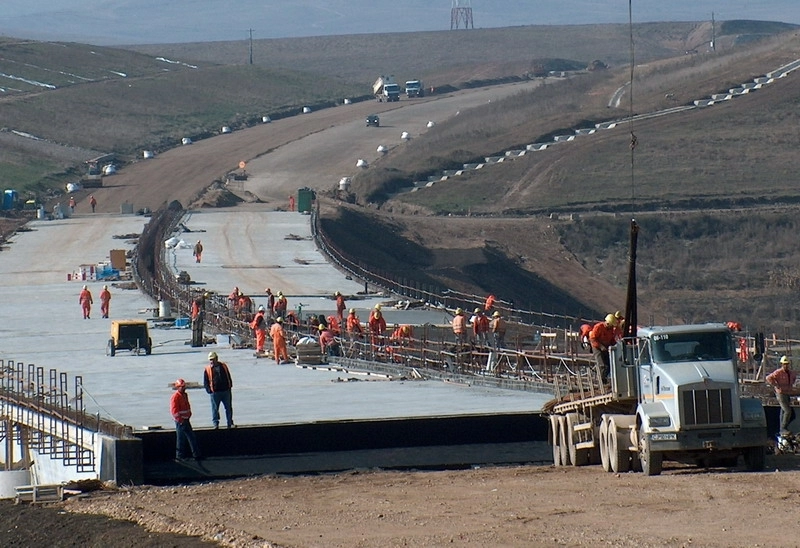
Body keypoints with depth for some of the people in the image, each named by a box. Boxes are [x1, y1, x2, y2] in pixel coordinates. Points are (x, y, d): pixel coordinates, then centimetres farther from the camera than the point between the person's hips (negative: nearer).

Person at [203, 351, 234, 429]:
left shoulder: (223, 366, 6)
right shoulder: (208, 369, -1)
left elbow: (229, 377, 13)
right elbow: (205, 381, 2)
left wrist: (230, 386, 7)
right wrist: (209, 390, -8)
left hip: (226, 391, 2)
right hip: (215, 392, -2)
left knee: (228, 408, 9)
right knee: (215, 409, -1)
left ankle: (230, 423, 18)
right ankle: (215, 424, 9)